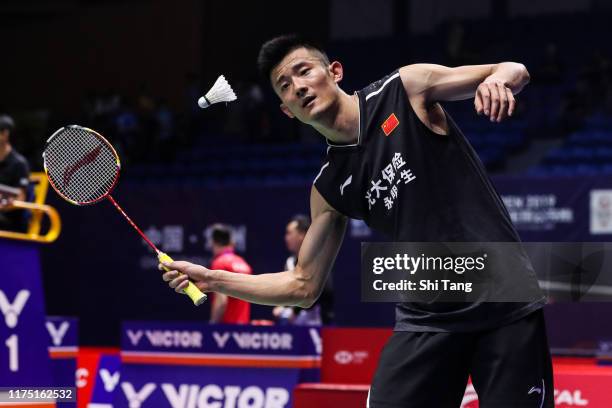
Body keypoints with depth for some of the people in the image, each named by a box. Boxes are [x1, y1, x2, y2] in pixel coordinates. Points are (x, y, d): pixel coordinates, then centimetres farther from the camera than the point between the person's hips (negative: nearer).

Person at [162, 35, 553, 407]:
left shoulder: (405, 89, -3)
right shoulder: (330, 188, 7)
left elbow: (514, 72, -3)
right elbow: (303, 285, 12)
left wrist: (498, 78, -28)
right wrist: (212, 279, 3)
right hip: (427, 319, 4)